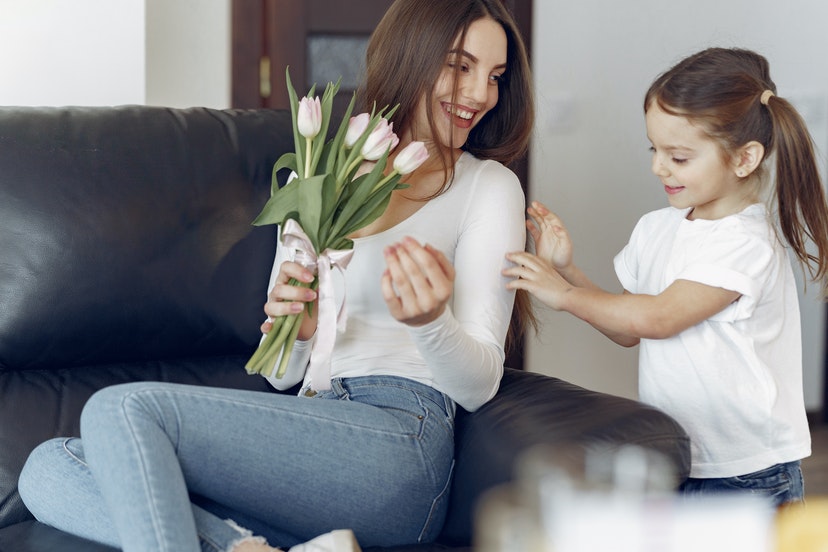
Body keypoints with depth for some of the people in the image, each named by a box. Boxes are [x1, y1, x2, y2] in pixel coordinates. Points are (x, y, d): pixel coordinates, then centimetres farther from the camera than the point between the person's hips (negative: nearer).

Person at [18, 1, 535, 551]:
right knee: (47, 470, -12)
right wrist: (296, 329, -6)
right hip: (311, 451, 7)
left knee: (123, 409, -22)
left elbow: (480, 384, -3)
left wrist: (429, 322, -25)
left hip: (400, 440, -6)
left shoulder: (488, 185, 6)